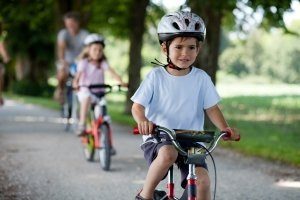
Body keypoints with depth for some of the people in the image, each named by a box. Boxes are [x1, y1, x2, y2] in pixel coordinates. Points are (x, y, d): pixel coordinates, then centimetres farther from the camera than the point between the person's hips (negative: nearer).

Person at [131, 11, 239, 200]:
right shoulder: (156, 76, -3)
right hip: (158, 139, -2)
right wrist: (142, 120, -29)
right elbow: (138, 106, -6)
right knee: (168, 154, -36)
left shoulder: (201, 78, 1)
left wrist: (225, 128, -15)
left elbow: (211, 108, 3)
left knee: (202, 179, -18)